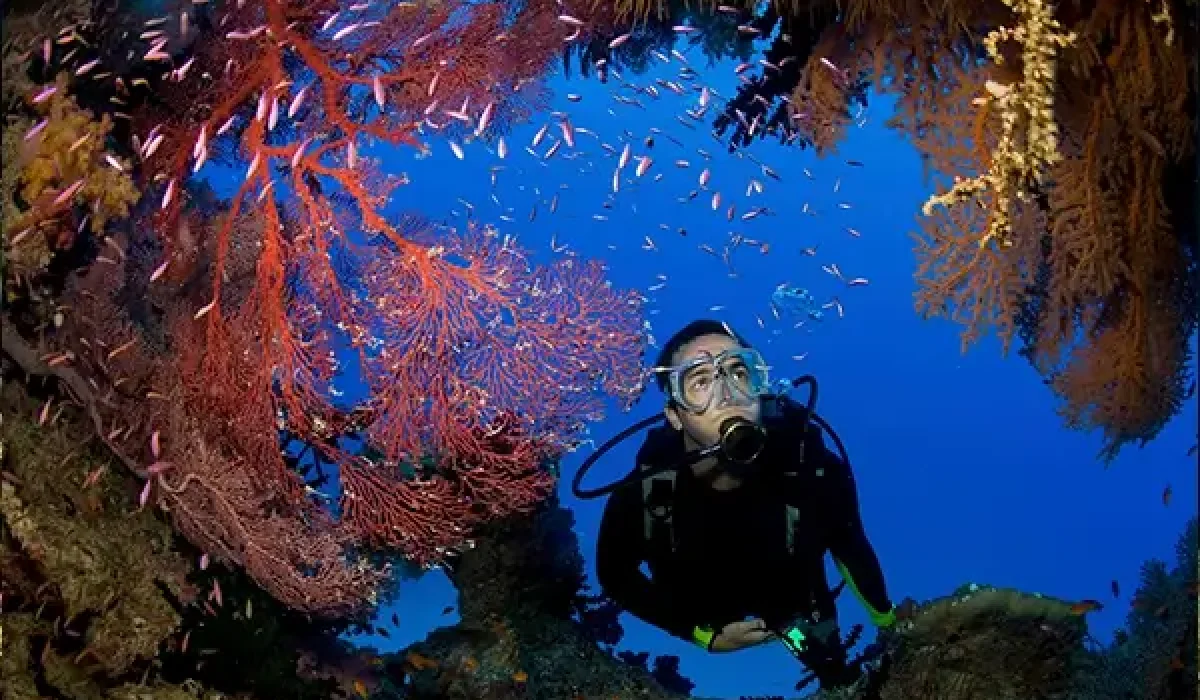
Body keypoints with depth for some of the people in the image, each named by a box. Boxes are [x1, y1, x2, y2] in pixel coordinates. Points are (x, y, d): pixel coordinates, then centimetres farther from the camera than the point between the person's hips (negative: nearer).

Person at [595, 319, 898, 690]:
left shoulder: (813, 469, -36)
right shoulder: (640, 494, -38)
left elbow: (851, 549, -14)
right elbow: (614, 575, -17)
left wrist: (887, 621, 2)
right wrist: (702, 635, -18)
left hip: (795, 612, 0)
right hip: (706, 627, 0)